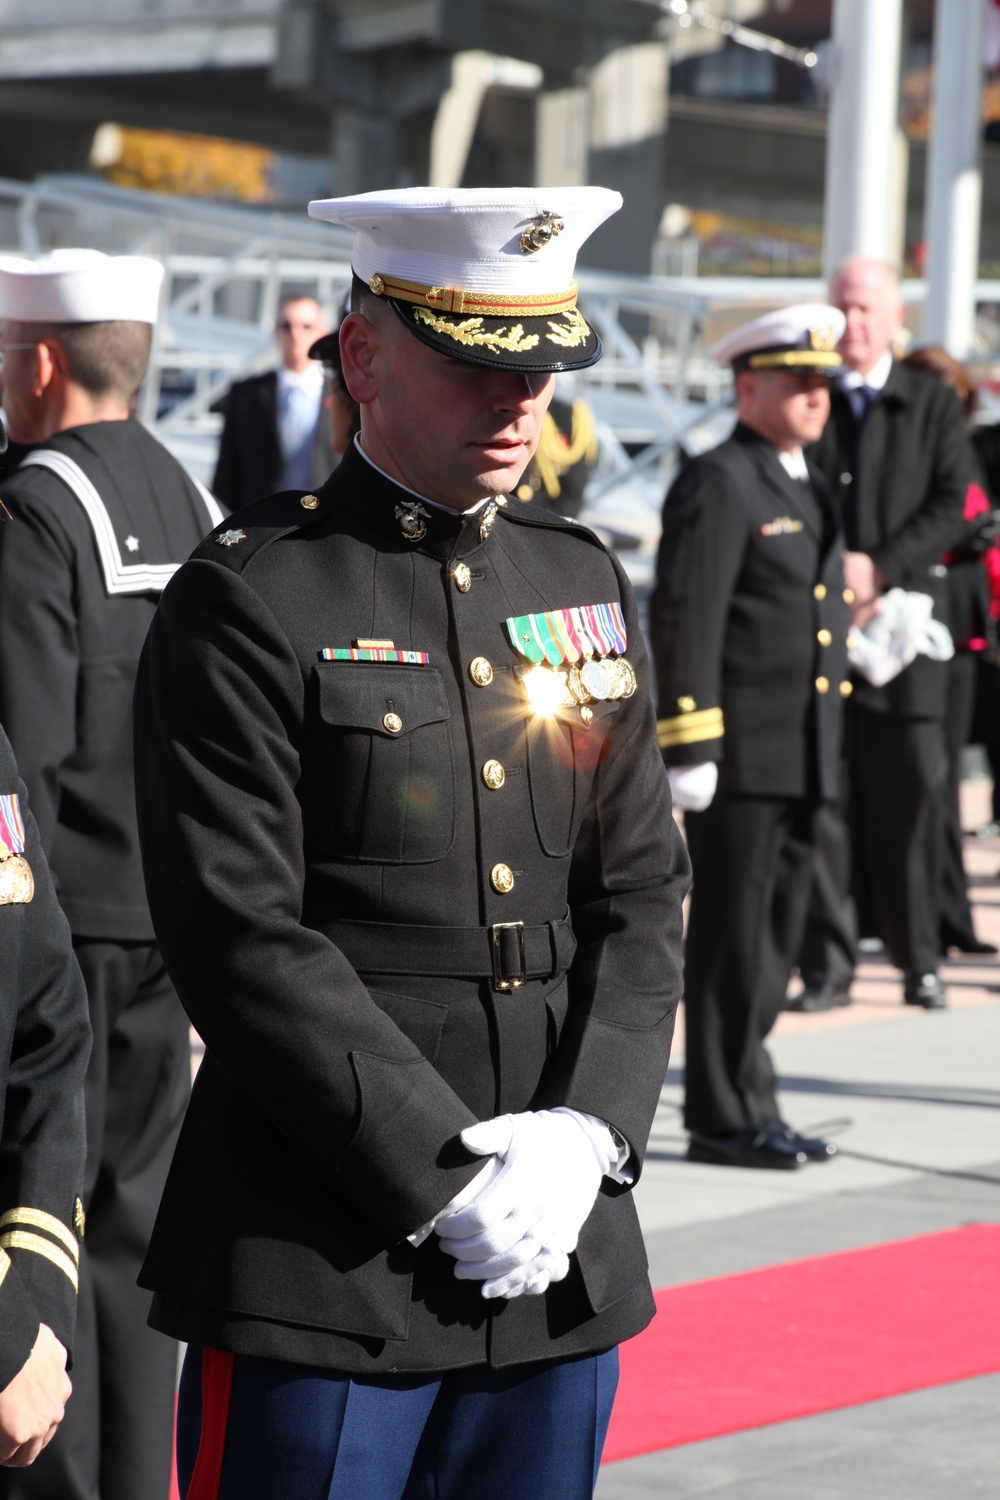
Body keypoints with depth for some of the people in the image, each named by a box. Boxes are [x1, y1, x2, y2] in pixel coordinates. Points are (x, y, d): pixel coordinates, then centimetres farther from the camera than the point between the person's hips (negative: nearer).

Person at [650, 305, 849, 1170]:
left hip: (804, 763, 9)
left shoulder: (808, 489, 19)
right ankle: (725, 1118, 2)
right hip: (739, 757, -9)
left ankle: (747, 1106, 20)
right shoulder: (718, 484, -10)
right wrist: (689, 746, -21)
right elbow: (683, 621, -16)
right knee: (733, 943, -3)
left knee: (774, 943, 13)